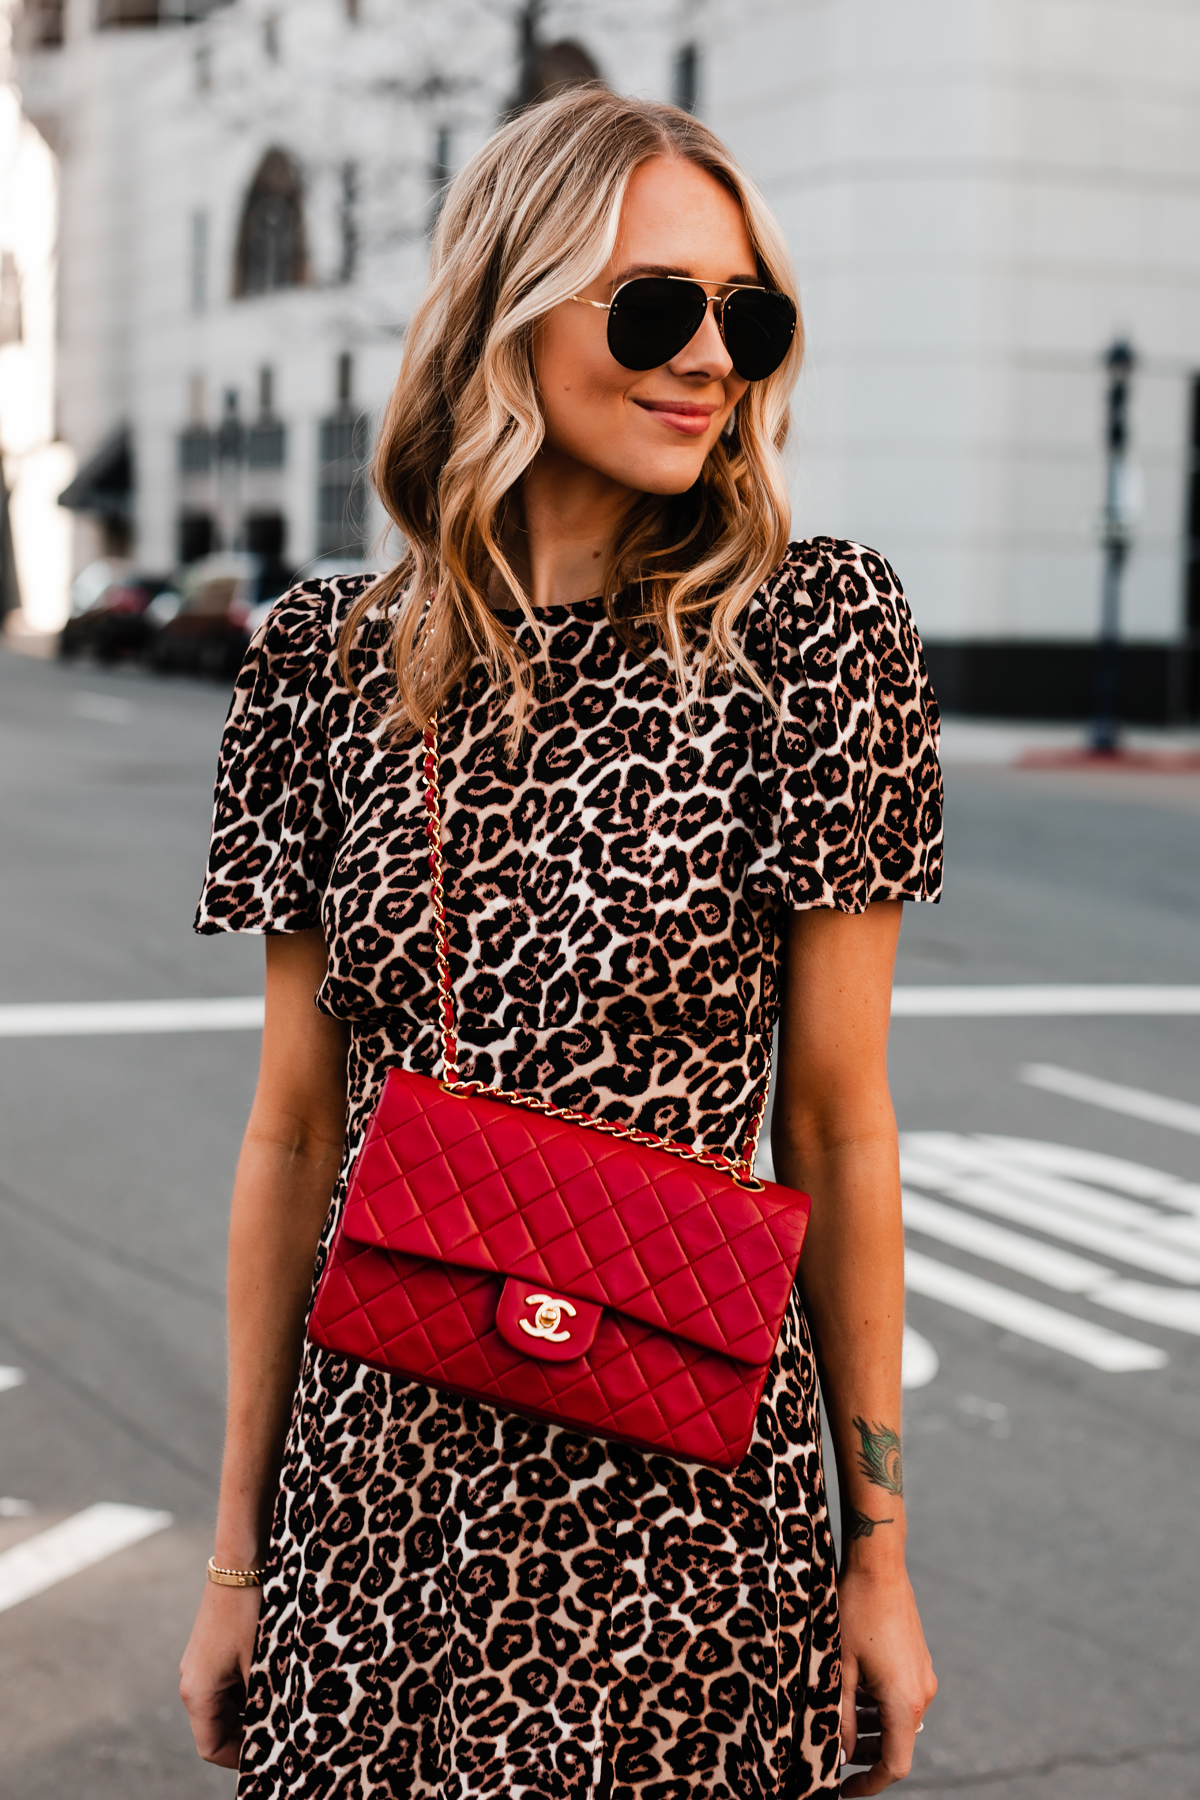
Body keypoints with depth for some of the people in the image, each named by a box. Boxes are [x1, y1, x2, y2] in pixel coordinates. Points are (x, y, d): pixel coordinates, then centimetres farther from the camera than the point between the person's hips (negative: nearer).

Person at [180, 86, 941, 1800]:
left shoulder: (805, 636, -6)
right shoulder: (332, 664, 1)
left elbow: (839, 1127, -4)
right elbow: (294, 1132, 5)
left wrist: (879, 1548, -2)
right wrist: (240, 1554, 7)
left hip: (679, 1508, -2)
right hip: (374, 1485, 2)